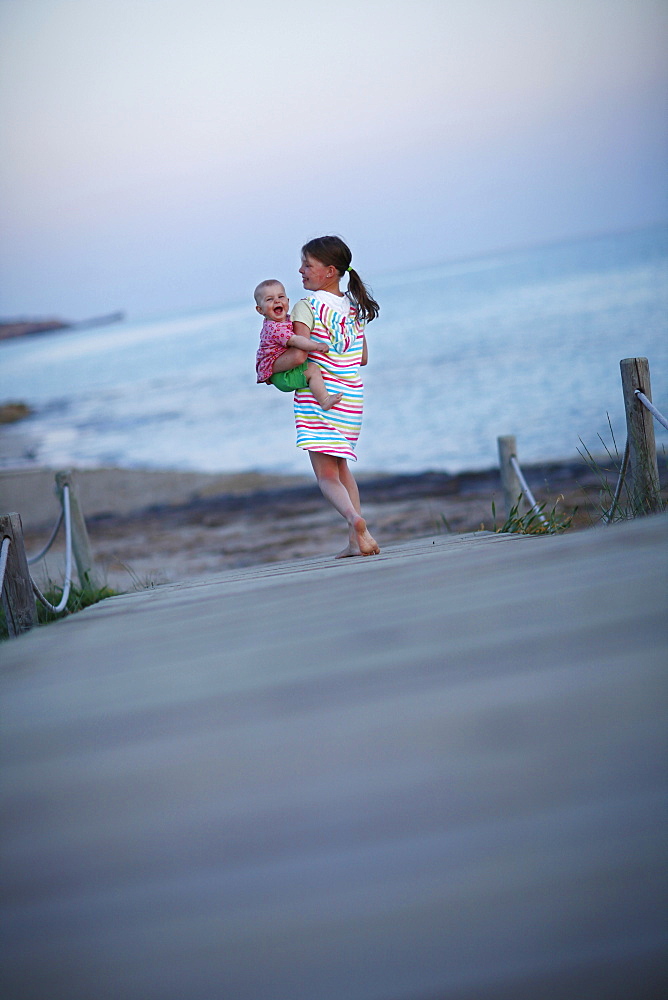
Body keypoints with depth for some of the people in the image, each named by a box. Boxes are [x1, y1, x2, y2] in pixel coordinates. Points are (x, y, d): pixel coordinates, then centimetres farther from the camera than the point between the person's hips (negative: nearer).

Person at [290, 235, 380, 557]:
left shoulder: (307, 307, -10)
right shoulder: (354, 308, 10)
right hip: (352, 398, 6)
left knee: (327, 476, -4)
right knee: (341, 468, 22)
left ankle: (354, 519, -31)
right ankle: (355, 541, 15)